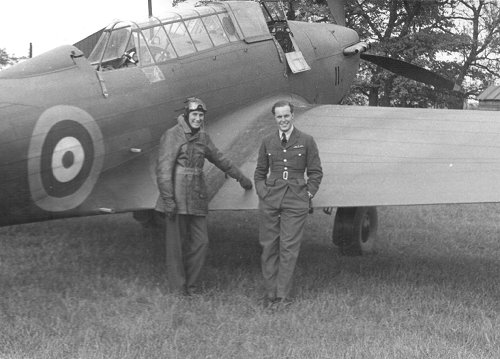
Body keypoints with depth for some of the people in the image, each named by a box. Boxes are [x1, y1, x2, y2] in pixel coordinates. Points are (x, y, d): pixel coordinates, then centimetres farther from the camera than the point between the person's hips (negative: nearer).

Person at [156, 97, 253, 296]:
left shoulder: (203, 137, 14)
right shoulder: (172, 135, -7)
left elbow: (219, 159, 28)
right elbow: (163, 169, -12)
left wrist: (240, 177, 36)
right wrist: (168, 199, -18)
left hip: (197, 197, 7)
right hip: (177, 198, -6)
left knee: (200, 242, 5)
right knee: (177, 243, 0)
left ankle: (189, 285, 19)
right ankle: (177, 288, 12)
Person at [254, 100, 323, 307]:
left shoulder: (306, 141, 3)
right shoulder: (267, 142, 10)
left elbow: (315, 172, 7)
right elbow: (260, 172, 18)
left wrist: (307, 195, -1)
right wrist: (262, 193, 5)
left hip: (295, 202, -2)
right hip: (270, 201, 2)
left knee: (289, 247, -3)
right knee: (269, 247, 3)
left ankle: (283, 294, 4)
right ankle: (270, 294, 12)